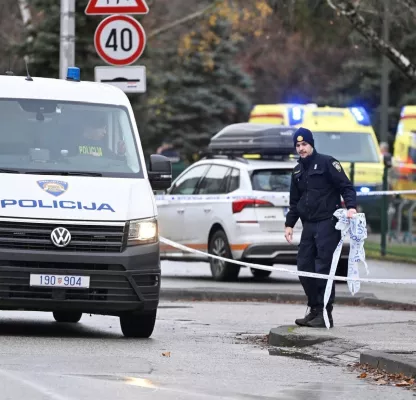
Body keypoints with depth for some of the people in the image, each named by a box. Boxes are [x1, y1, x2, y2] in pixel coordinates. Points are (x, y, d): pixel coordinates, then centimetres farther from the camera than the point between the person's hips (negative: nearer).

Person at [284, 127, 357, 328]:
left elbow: (346, 186, -9)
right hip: (308, 225, 8)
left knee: (323, 268, -10)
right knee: (304, 267, 6)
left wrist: (351, 206, -25)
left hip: (327, 224, -8)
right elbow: (294, 201, 24)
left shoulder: (327, 163, -4)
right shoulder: (297, 171, 18)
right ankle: (315, 309, 16)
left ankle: (325, 313, -6)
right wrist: (289, 224, 16)